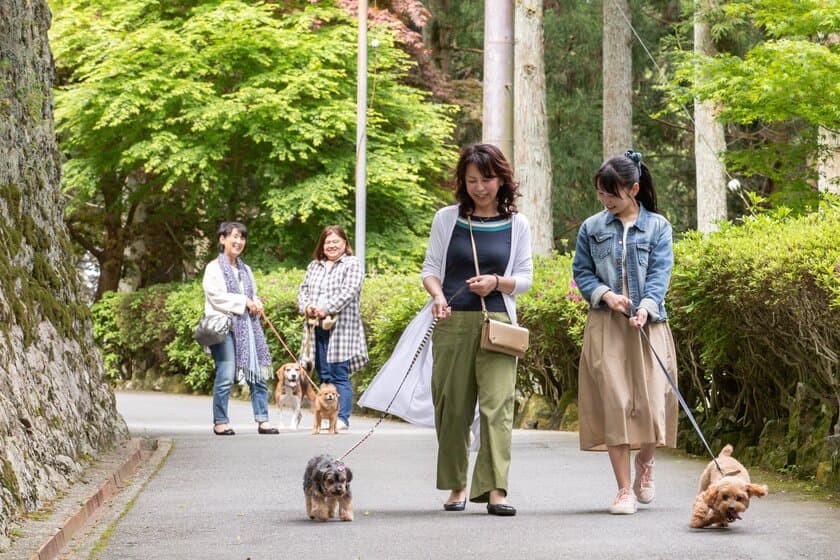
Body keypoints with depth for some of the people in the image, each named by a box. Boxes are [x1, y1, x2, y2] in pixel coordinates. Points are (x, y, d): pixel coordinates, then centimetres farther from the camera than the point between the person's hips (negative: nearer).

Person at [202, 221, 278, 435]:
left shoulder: (245, 270, 22)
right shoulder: (214, 268, 1)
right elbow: (216, 297, -10)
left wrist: (256, 303, 2)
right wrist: (243, 301, -11)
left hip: (248, 325, 6)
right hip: (225, 326, -6)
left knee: (259, 373, 0)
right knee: (226, 376, -9)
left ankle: (262, 420, 4)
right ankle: (220, 422, 0)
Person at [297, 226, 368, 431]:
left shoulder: (352, 264, 2)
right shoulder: (314, 266, 21)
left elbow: (349, 291, -10)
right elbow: (303, 289, 17)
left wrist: (326, 309, -19)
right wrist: (306, 307, -5)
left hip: (340, 327, -5)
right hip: (317, 328, 5)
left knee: (339, 374, -8)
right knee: (323, 375, 5)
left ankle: (342, 418, -7)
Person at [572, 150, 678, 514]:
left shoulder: (657, 226, 6)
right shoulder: (592, 228, 10)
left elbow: (660, 274, -2)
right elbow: (581, 273, 10)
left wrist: (646, 307, -18)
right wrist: (606, 295, -9)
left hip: (647, 324, -1)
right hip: (605, 325, 1)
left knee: (652, 399, -6)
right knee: (613, 402, -6)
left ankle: (645, 462, 27)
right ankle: (624, 490, 0)